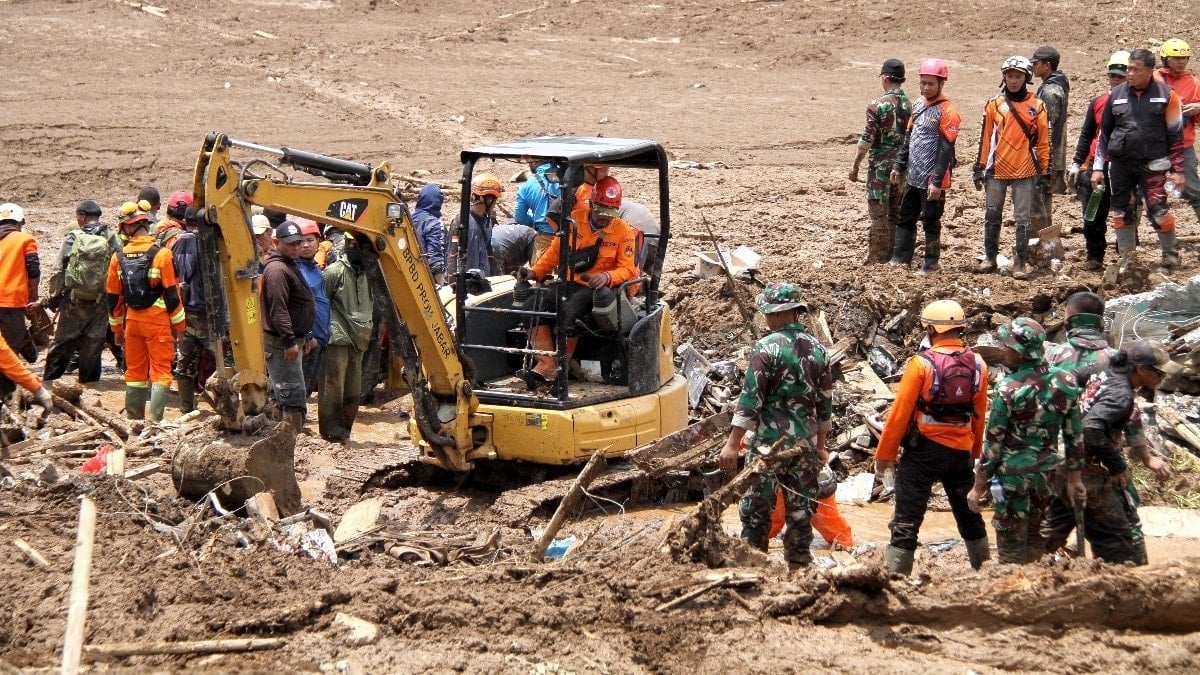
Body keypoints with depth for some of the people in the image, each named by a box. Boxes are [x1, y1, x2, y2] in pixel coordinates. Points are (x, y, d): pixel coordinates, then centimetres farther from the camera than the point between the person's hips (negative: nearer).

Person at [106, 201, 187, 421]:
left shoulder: (119, 258, 1)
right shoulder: (161, 254, -11)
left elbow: (113, 296, 8)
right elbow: (172, 293, -11)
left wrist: (117, 327, 19)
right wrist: (179, 325, -2)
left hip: (132, 320, 4)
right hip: (157, 320, -4)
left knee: (135, 370, 13)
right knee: (161, 371, -2)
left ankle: (134, 419, 17)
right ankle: (155, 420, -10)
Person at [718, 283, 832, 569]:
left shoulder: (766, 348, -12)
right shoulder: (817, 349, 7)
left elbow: (751, 398, -14)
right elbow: (825, 401, 13)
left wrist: (733, 443, -11)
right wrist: (820, 445, 22)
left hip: (770, 439, -5)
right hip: (806, 443, 5)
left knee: (756, 507, 2)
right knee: (801, 507, 11)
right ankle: (799, 563, 15)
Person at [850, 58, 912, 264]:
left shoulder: (877, 106, -12)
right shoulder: (911, 105, 3)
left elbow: (867, 139, -12)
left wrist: (855, 166, -4)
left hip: (880, 164, -5)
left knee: (879, 212, -2)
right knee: (897, 212, 12)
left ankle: (877, 258, -2)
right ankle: (894, 254, 16)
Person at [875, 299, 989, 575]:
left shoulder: (922, 363, -14)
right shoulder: (977, 365, 1)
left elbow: (901, 412, -12)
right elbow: (979, 416, 9)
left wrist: (884, 454, -4)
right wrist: (974, 452, 23)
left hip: (923, 449, -5)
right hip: (961, 451, 5)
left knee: (907, 519, -2)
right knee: (969, 516, 20)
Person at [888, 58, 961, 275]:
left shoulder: (946, 111, -14)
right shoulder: (918, 105, 11)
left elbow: (946, 149, -17)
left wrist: (936, 181, -20)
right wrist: (899, 166, 16)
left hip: (932, 181, -8)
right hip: (913, 176, 8)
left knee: (931, 222, 2)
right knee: (905, 218, 12)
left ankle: (931, 263, 12)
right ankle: (900, 259, 20)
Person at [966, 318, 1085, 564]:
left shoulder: (1008, 389, -17)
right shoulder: (1065, 384, -2)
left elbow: (994, 442, -12)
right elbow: (1075, 435, 4)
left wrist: (978, 487, -4)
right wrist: (1074, 479, 14)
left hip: (1013, 473, -5)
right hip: (1047, 471, 5)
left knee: (1012, 550, 4)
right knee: (1035, 543, 20)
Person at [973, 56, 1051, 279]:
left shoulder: (1036, 107, 2)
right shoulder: (994, 104, 5)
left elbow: (1043, 142, 4)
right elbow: (985, 138, 9)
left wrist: (1044, 174, 1)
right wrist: (980, 168, 7)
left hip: (1025, 172, -2)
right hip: (996, 170, 2)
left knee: (1023, 219, -1)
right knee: (992, 216, 9)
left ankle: (1021, 264, 3)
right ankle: (989, 258, 22)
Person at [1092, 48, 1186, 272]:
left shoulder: (1166, 95, -2)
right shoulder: (1117, 95, 7)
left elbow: (1176, 135, 2)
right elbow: (1104, 132, 14)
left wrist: (1176, 169, -2)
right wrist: (1098, 167, 10)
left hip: (1152, 165, -3)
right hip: (1120, 165, 4)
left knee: (1158, 210, -8)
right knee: (1121, 212, 7)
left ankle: (1170, 253, 14)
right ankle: (1126, 260, 19)